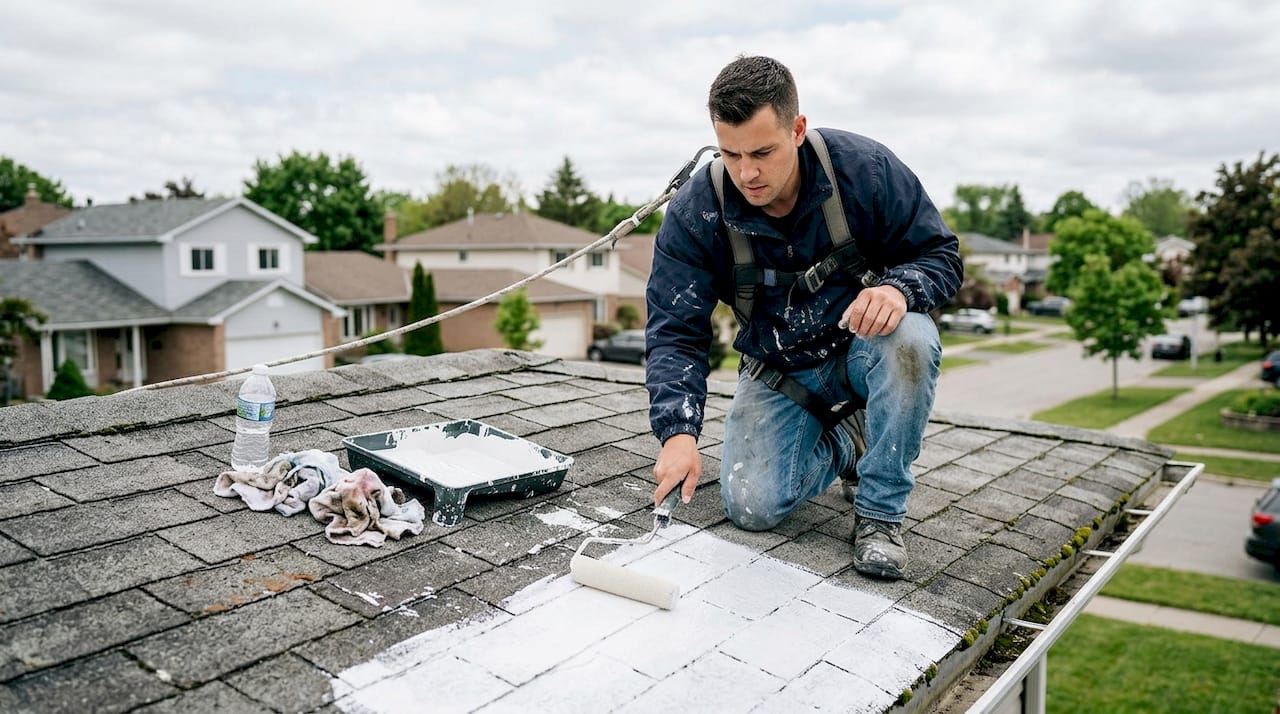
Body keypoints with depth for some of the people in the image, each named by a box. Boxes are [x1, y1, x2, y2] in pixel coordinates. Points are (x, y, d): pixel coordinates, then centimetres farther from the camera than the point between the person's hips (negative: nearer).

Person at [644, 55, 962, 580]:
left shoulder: (864, 168, -20)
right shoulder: (694, 212, -19)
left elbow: (941, 255, -10)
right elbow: (674, 331, -20)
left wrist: (898, 289, -36)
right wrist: (679, 432, -36)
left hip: (862, 349, -1)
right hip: (779, 375, 1)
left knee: (910, 337, -37)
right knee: (752, 507, -17)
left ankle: (880, 511, -17)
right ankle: (845, 441, 15)